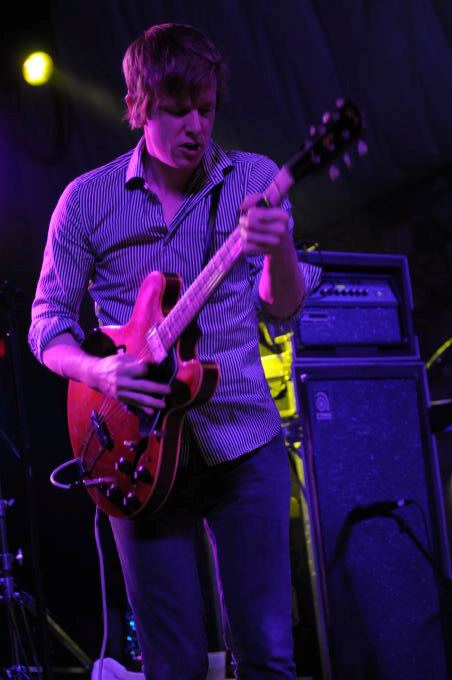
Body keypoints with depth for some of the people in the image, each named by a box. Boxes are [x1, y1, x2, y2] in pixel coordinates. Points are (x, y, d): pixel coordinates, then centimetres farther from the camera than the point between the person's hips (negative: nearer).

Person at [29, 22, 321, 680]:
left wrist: (278, 251, -22)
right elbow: (47, 321, 5)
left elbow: (282, 307, 0)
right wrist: (99, 371, -16)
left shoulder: (254, 179, 3)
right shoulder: (87, 199, 2)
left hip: (245, 440, 1)